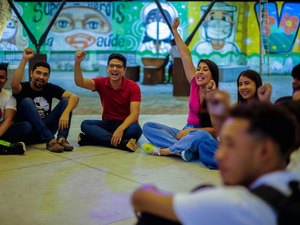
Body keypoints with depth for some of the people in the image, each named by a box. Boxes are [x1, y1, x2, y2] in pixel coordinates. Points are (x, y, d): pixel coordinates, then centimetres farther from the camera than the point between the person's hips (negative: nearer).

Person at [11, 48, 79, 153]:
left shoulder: (50, 88, 1)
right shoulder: (24, 88, -6)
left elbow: (74, 97, -12)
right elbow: (14, 85, -33)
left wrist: (66, 113, -32)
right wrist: (24, 59, -32)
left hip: (45, 129, 3)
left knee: (66, 101, -11)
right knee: (27, 101, -28)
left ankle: (62, 138, -31)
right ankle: (50, 141, -36)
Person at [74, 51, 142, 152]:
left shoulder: (133, 87, -11)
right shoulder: (101, 83, -2)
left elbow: (134, 113, -20)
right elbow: (80, 82, -18)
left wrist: (121, 129, -38)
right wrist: (77, 63, -35)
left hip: (126, 124, -2)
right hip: (108, 124, 3)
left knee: (135, 129, -36)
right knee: (85, 124, -24)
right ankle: (123, 143, -38)